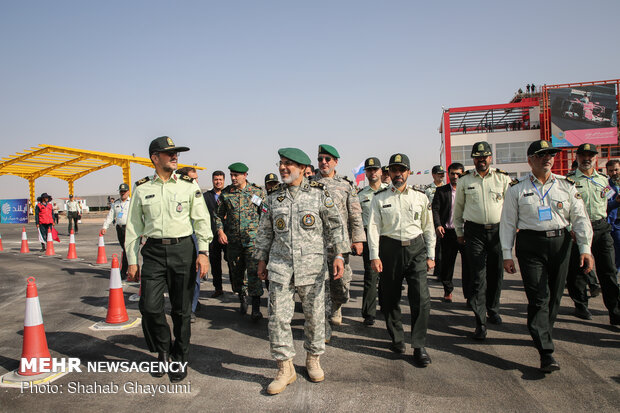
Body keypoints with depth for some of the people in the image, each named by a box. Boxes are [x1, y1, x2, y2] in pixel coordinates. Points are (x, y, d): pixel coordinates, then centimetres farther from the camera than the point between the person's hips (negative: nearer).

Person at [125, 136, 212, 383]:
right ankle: (162, 351, 22)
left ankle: (180, 358, 23)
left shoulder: (189, 186, 4)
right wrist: (132, 261, 6)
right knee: (150, 307, -5)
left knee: (181, 309, 5)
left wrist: (203, 251, -6)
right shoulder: (142, 189, 6)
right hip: (153, 251, 1)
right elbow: (133, 227, 10)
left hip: (183, 250, -1)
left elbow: (202, 220, 3)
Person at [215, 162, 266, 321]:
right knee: (236, 272, 12)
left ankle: (256, 308, -3)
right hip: (233, 240, 3)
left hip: (253, 238, -3)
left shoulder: (257, 191, 1)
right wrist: (220, 230, -2)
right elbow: (219, 215, 13)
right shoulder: (226, 193, 5)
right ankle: (242, 299, 34)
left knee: (254, 272, -9)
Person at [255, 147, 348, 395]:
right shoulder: (274, 197, 9)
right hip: (280, 266, 2)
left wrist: (339, 256, -6)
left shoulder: (319, 193, 0)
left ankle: (313, 359, 30)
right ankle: (285, 368, 13)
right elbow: (265, 231, 16)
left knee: (315, 315, 8)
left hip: (312, 266, -2)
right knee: (278, 317, -1)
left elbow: (335, 225, 2)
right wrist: (262, 260, 14)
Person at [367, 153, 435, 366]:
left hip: (416, 248, 1)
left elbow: (428, 227, 12)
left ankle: (419, 346, 3)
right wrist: (375, 256, -9)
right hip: (390, 249, 0)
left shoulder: (420, 197, 9)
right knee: (390, 297, 6)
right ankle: (397, 339, 26)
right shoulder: (380, 198, 5)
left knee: (421, 297, -8)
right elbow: (373, 227, -1)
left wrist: (430, 255, 8)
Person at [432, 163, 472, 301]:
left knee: (468, 265, -1)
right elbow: (435, 209, 1)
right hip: (448, 233, 1)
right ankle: (448, 290, 30)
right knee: (447, 264, 10)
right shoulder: (441, 191, 7)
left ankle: (470, 295, 9)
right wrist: (438, 225, -15)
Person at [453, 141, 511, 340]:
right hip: (474, 232, -1)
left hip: (498, 230, 2)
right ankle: (480, 322, -1)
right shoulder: (464, 181, 3)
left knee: (496, 274, 11)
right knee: (478, 276, -5)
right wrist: (459, 231, 13)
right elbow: (458, 208, 12)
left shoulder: (503, 178, 3)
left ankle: (493, 310, 34)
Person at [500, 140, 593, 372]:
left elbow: (580, 218, 8)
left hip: (560, 243, 3)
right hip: (530, 245, -3)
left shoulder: (566, 186, 9)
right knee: (539, 297, -8)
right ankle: (546, 352, -8)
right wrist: (507, 254, -2)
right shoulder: (517, 189, 3)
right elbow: (508, 223, 3)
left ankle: (543, 333, 33)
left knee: (554, 295, 11)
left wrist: (585, 248, -1)